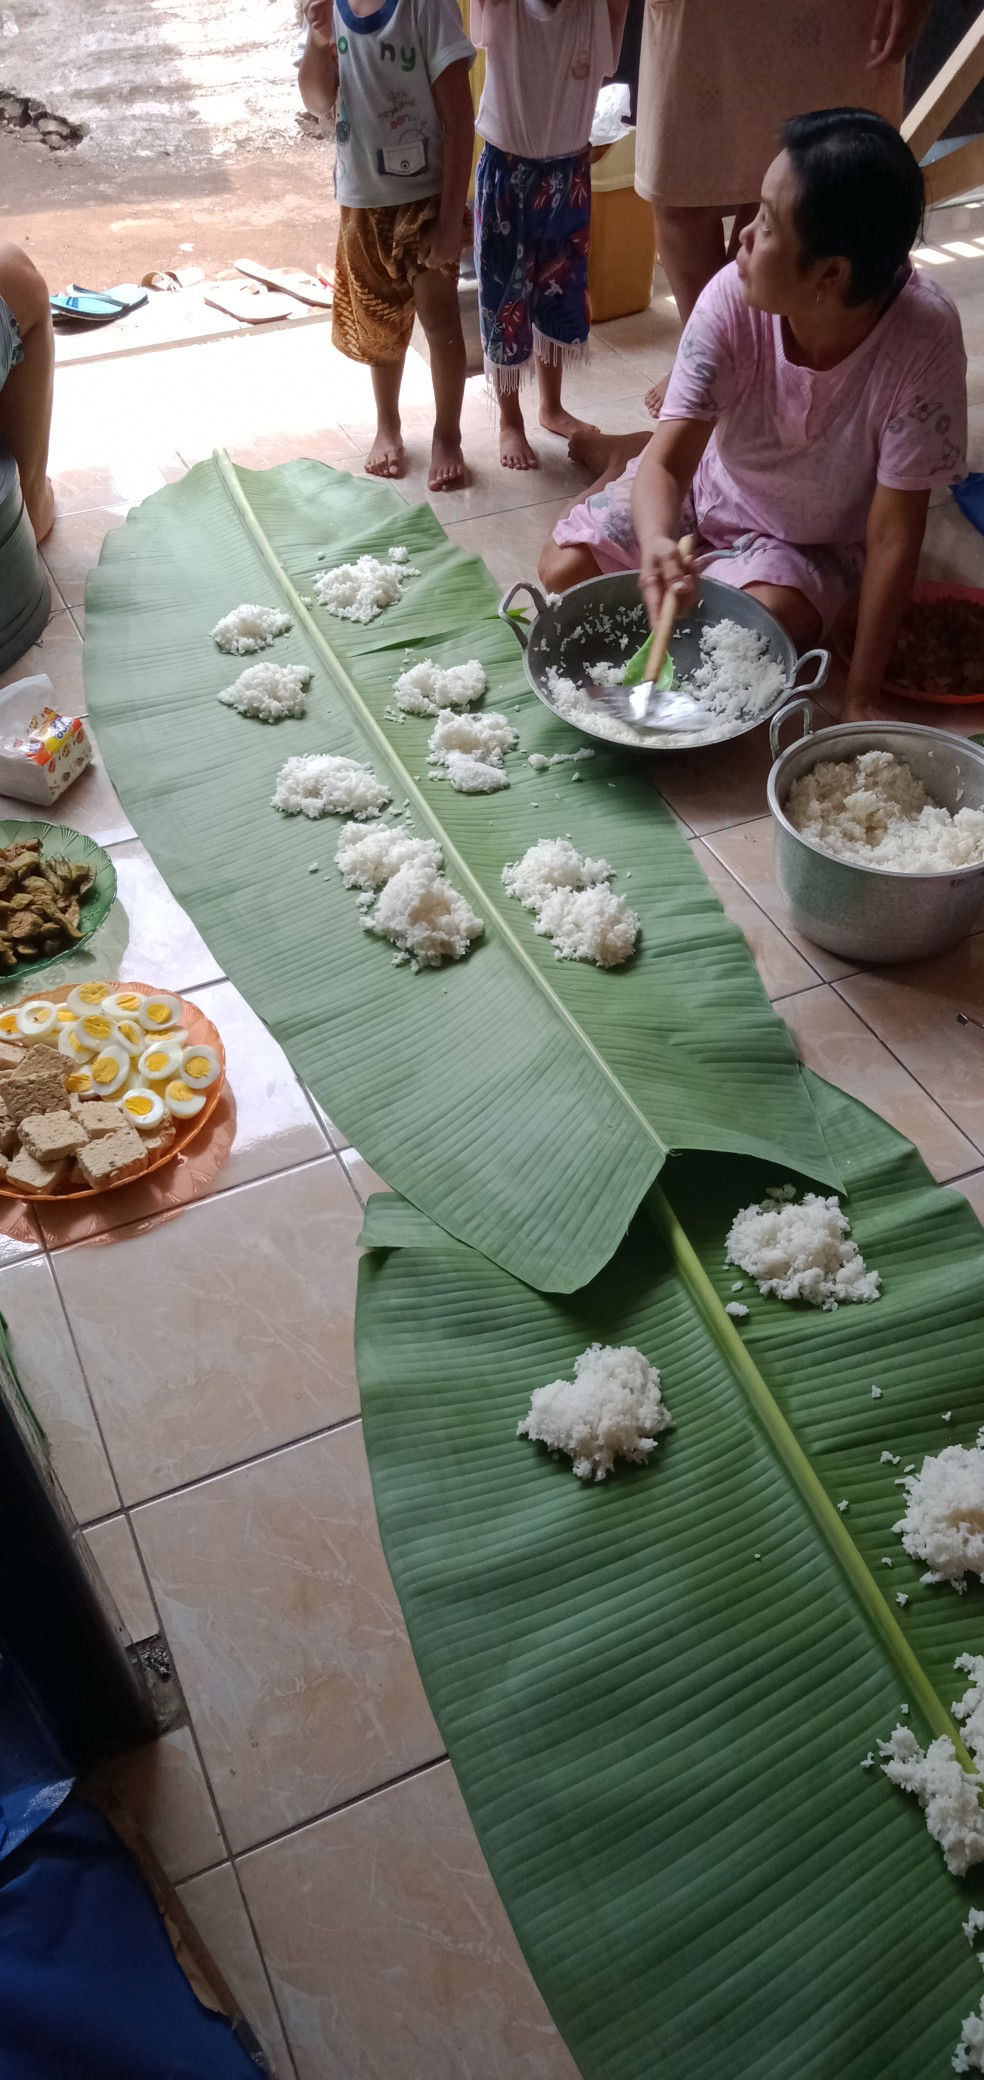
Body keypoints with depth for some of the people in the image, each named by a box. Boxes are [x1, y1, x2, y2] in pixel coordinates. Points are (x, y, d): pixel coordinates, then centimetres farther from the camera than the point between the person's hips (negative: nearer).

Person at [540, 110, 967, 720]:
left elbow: (893, 537, -30)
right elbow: (669, 463, -28)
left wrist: (861, 698, -29)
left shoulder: (923, 340, -34)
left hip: (813, 542, -1)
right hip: (707, 486, 2)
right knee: (563, 570, -11)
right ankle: (626, 458, 23)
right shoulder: (733, 296, -28)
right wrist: (657, 544, -53)